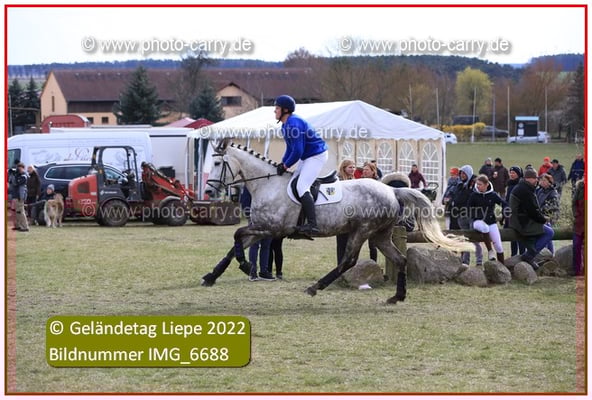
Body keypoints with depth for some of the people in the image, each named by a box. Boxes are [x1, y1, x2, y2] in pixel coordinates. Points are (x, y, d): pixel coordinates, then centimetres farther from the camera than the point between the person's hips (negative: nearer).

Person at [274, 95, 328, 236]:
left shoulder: (294, 124, -23)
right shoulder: (285, 125, 11)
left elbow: (297, 151, -26)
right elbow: (290, 148, 18)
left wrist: (286, 165, -14)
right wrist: (282, 163, 4)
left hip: (317, 155, -11)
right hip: (307, 157, 11)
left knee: (301, 187, -21)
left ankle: (312, 225, -27)